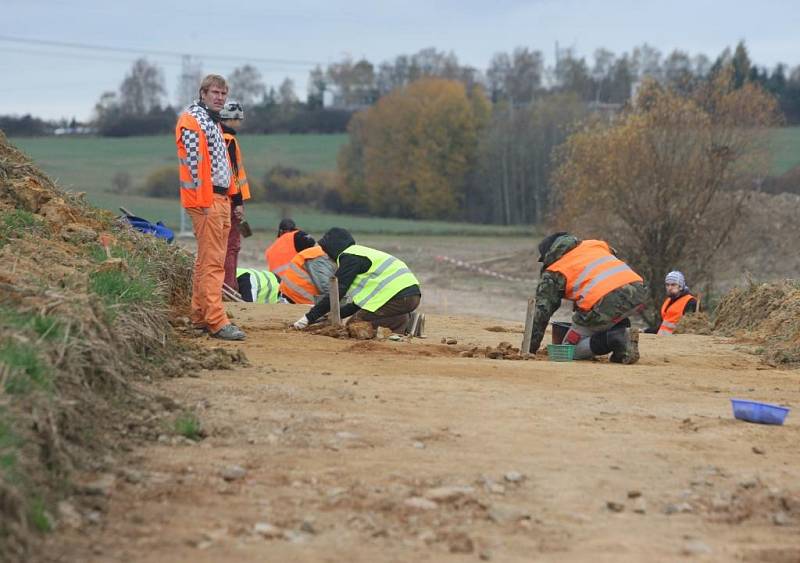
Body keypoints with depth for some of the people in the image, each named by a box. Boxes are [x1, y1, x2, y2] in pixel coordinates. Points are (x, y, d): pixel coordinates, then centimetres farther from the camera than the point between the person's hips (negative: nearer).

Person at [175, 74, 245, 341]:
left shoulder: (214, 122, 22)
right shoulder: (192, 121, -9)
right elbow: (194, 163, -16)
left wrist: (229, 196, 19)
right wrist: (204, 201, -20)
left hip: (221, 199, 10)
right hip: (205, 200, -10)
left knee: (207, 260, 13)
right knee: (212, 263, -12)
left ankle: (200, 316, 19)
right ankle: (217, 322, -15)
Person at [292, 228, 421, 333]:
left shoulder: (349, 257, -3)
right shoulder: (362, 253, 27)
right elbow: (363, 301, 26)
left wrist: (309, 318, -5)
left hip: (399, 297, -9)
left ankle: (403, 324, -13)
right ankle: (405, 321, 1)